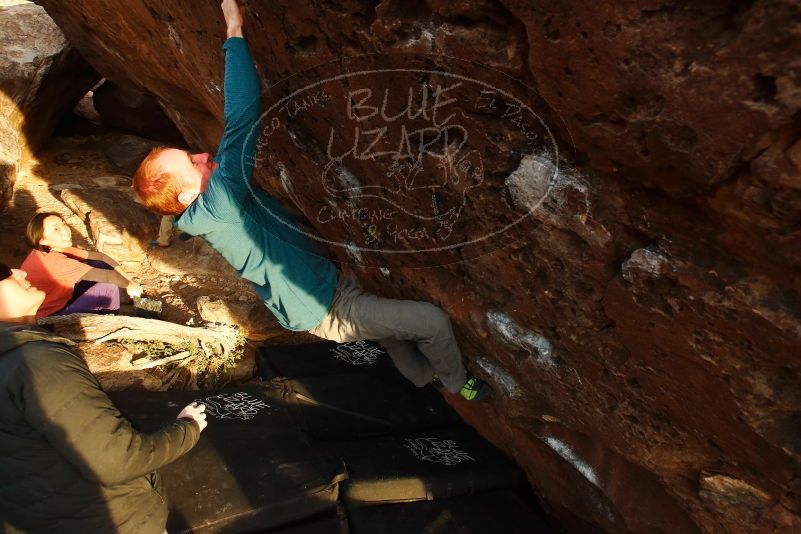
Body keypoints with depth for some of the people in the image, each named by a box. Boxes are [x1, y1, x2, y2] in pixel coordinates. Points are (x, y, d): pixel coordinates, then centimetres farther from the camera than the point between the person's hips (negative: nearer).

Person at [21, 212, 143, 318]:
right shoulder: (52, 260, -29)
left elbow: (98, 256, -2)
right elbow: (106, 276, -26)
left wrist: (126, 278, -9)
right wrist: (129, 285, -10)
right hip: (50, 317, -9)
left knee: (101, 265, 2)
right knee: (108, 287, -16)